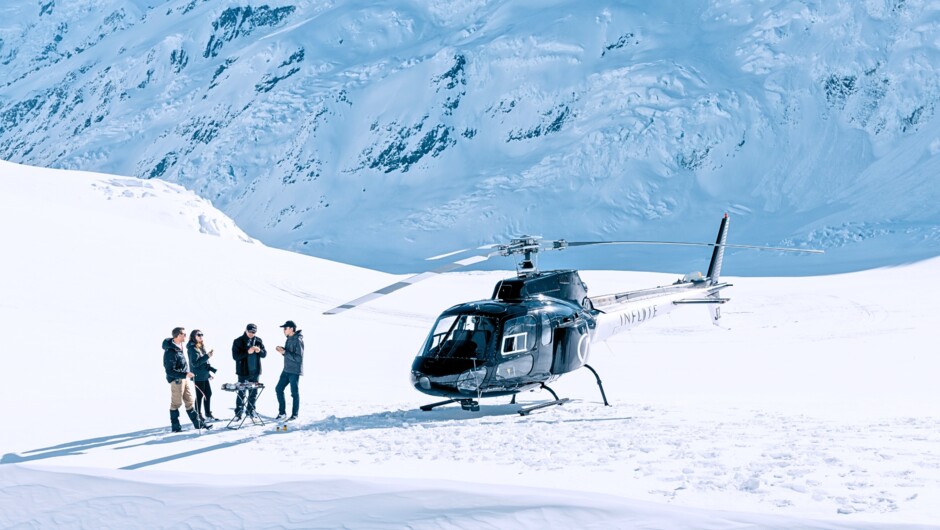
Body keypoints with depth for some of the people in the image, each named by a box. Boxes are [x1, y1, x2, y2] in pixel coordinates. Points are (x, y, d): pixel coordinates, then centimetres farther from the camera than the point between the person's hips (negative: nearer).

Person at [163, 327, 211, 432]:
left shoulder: (180, 346, 6)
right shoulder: (170, 352, -22)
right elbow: (169, 371, -23)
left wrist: (189, 375, 22)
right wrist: (185, 375, -26)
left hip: (185, 378, 9)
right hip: (176, 380, -9)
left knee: (189, 401, 13)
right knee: (176, 403, 1)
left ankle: (197, 423, 19)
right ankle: (175, 427, 10)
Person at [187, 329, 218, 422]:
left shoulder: (201, 347, 12)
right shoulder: (192, 349, -13)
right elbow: (195, 363, -21)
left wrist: (209, 372, 19)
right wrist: (207, 356, -25)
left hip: (205, 375, 8)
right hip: (198, 376, -8)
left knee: (208, 393, 10)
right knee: (200, 395, -1)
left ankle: (208, 413, 18)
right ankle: (198, 414, 10)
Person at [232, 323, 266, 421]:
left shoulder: (258, 340, 5)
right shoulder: (238, 341, -6)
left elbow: (264, 354, 5)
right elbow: (235, 356, -12)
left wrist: (259, 351, -17)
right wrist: (247, 352, -23)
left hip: (255, 372, 4)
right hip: (243, 372, -4)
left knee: (253, 393, 10)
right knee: (241, 393, -2)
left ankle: (251, 411, 22)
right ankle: (238, 414, 4)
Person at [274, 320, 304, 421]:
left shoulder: (298, 340, -17)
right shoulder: (289, 339, 11)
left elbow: (298, 357, -21)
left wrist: (285, 352, -23)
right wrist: (282, 350, 0)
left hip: (295, 371, -9)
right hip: (286, 370, 9)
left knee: (294, 393, 0)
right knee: (279, 389, 9)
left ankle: (294, 415, 10)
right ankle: (282, 413, 18)